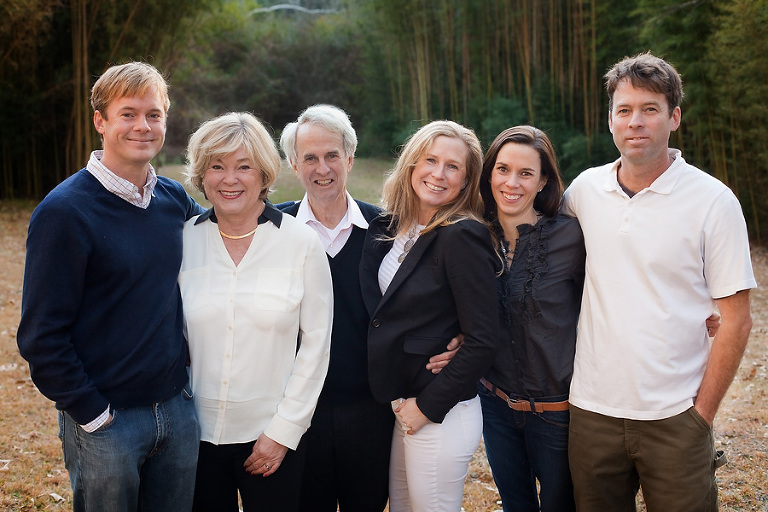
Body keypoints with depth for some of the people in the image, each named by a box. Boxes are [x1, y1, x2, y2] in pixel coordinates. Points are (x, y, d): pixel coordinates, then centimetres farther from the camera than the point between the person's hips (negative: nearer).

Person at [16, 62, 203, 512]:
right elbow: (42, 335, -13)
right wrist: (92, 415, -13)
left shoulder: (175, 199, 3)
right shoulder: (64, 211, -13)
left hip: (178, 408, 5)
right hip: (105, 420, -5)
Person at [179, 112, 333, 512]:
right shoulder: (183, 240, -1)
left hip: (271, 435, -1)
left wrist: (284, 430, -7)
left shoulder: (301, 243, -6)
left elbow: (315, 343, -5)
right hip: (198, 434, 2)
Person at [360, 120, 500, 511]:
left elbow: (482, 342, -19)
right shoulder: (391, 229, 5)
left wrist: (428, 406, -15)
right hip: (400, 404, 7)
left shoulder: (462, 237, -17)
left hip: (441, 415, -7)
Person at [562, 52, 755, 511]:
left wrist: (702, 414, -7)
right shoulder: (584, 189, 2)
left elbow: (735, 321, -5)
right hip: (592, 411, 3)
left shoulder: (713, 200, -7)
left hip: (674, 419, -3)